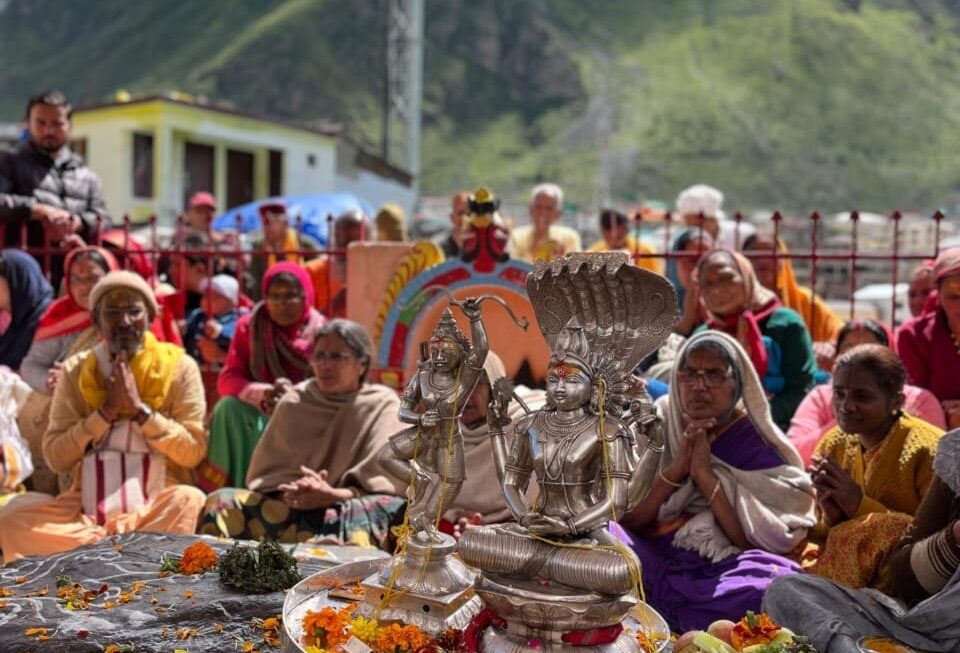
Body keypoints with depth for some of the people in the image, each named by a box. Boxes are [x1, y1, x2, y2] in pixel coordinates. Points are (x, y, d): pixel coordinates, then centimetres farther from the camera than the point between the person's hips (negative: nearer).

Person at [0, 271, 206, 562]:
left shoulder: (179, 367, 0)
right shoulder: (75, 370, 7)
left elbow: (193, 451, -5)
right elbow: (55, 457, 0)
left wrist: (140, 409, -14)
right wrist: (106, 411, -12)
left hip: (158, 503, -2)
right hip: (87, 504, 3)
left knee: (189, 502, -34)